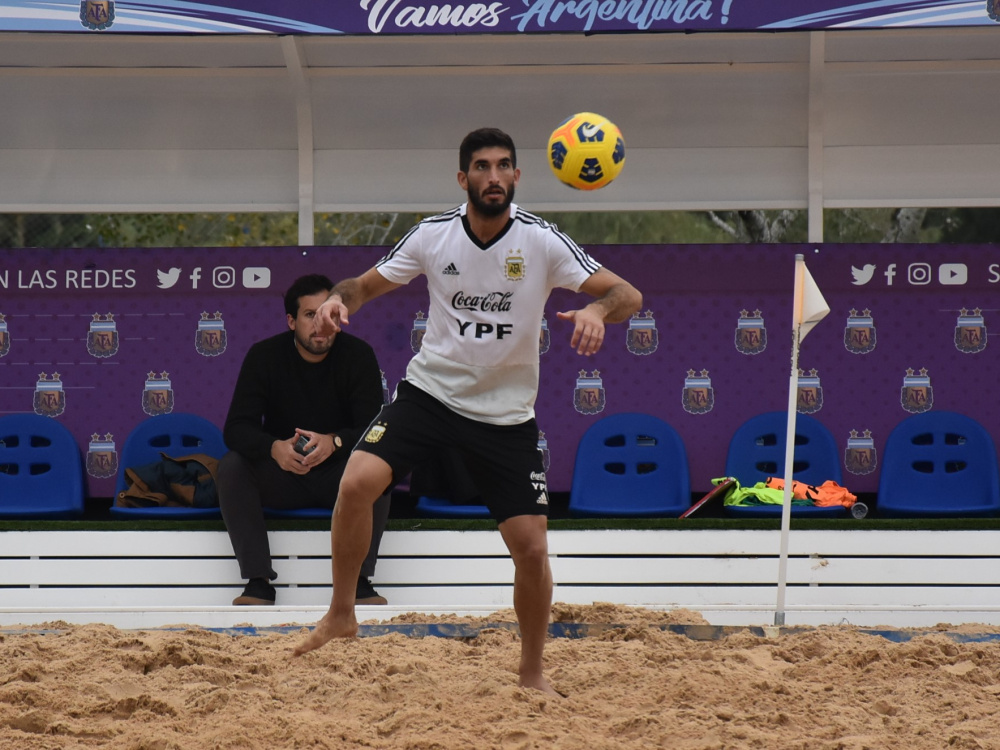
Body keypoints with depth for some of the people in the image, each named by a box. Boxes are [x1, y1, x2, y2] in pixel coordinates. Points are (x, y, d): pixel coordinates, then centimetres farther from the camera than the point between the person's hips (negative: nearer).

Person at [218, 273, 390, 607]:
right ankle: (259, 582, -28)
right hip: (281, 479, 1)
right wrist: (274, 448, -36)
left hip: (337, 475, -1)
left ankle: (358, 581, -27)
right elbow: (236, 429, -13)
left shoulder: (358, 355, -8)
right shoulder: (264, 356, -6)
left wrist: (334, 442, -39)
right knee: (231, 467, -27)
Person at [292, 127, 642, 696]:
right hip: (431, 389, 1)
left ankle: (532, 672, 17)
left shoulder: (541, 241, -11)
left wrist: (598, 311, -38)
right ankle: (341, 613, -1)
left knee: (533, 548, -6)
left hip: (507, 413, -1)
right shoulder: (433, 235, -5)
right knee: (357, 483, -22)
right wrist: (339, 299, -16)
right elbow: (367, 285, 8)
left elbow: (629, 295, -15)